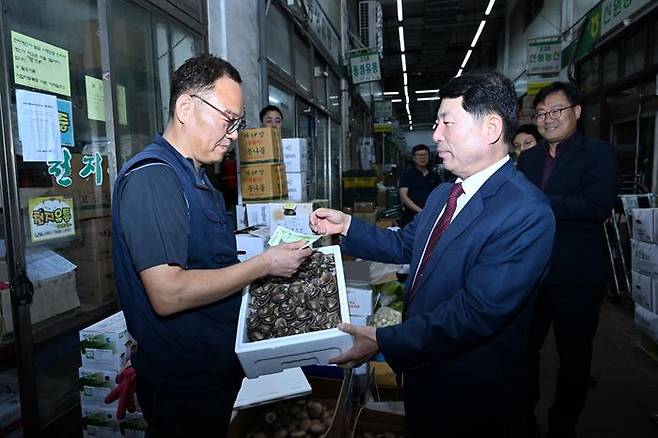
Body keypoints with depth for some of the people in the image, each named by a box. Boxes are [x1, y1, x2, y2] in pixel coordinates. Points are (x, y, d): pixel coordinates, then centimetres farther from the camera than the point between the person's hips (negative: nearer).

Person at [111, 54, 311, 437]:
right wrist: (264, 264, -23)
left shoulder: (196, 176, 10)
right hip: (181, 387, -9)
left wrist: (276, 258, 4)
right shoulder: (152, 177, -23)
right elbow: (168, 295, -30)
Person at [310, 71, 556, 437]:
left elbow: (476, 312, -31)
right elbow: (405, 245, 10)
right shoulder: (442, 194, 2)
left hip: (472, 394, -7)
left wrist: (384, 341, -28)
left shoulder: (527, 213, -27)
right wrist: (346, 225, 0)